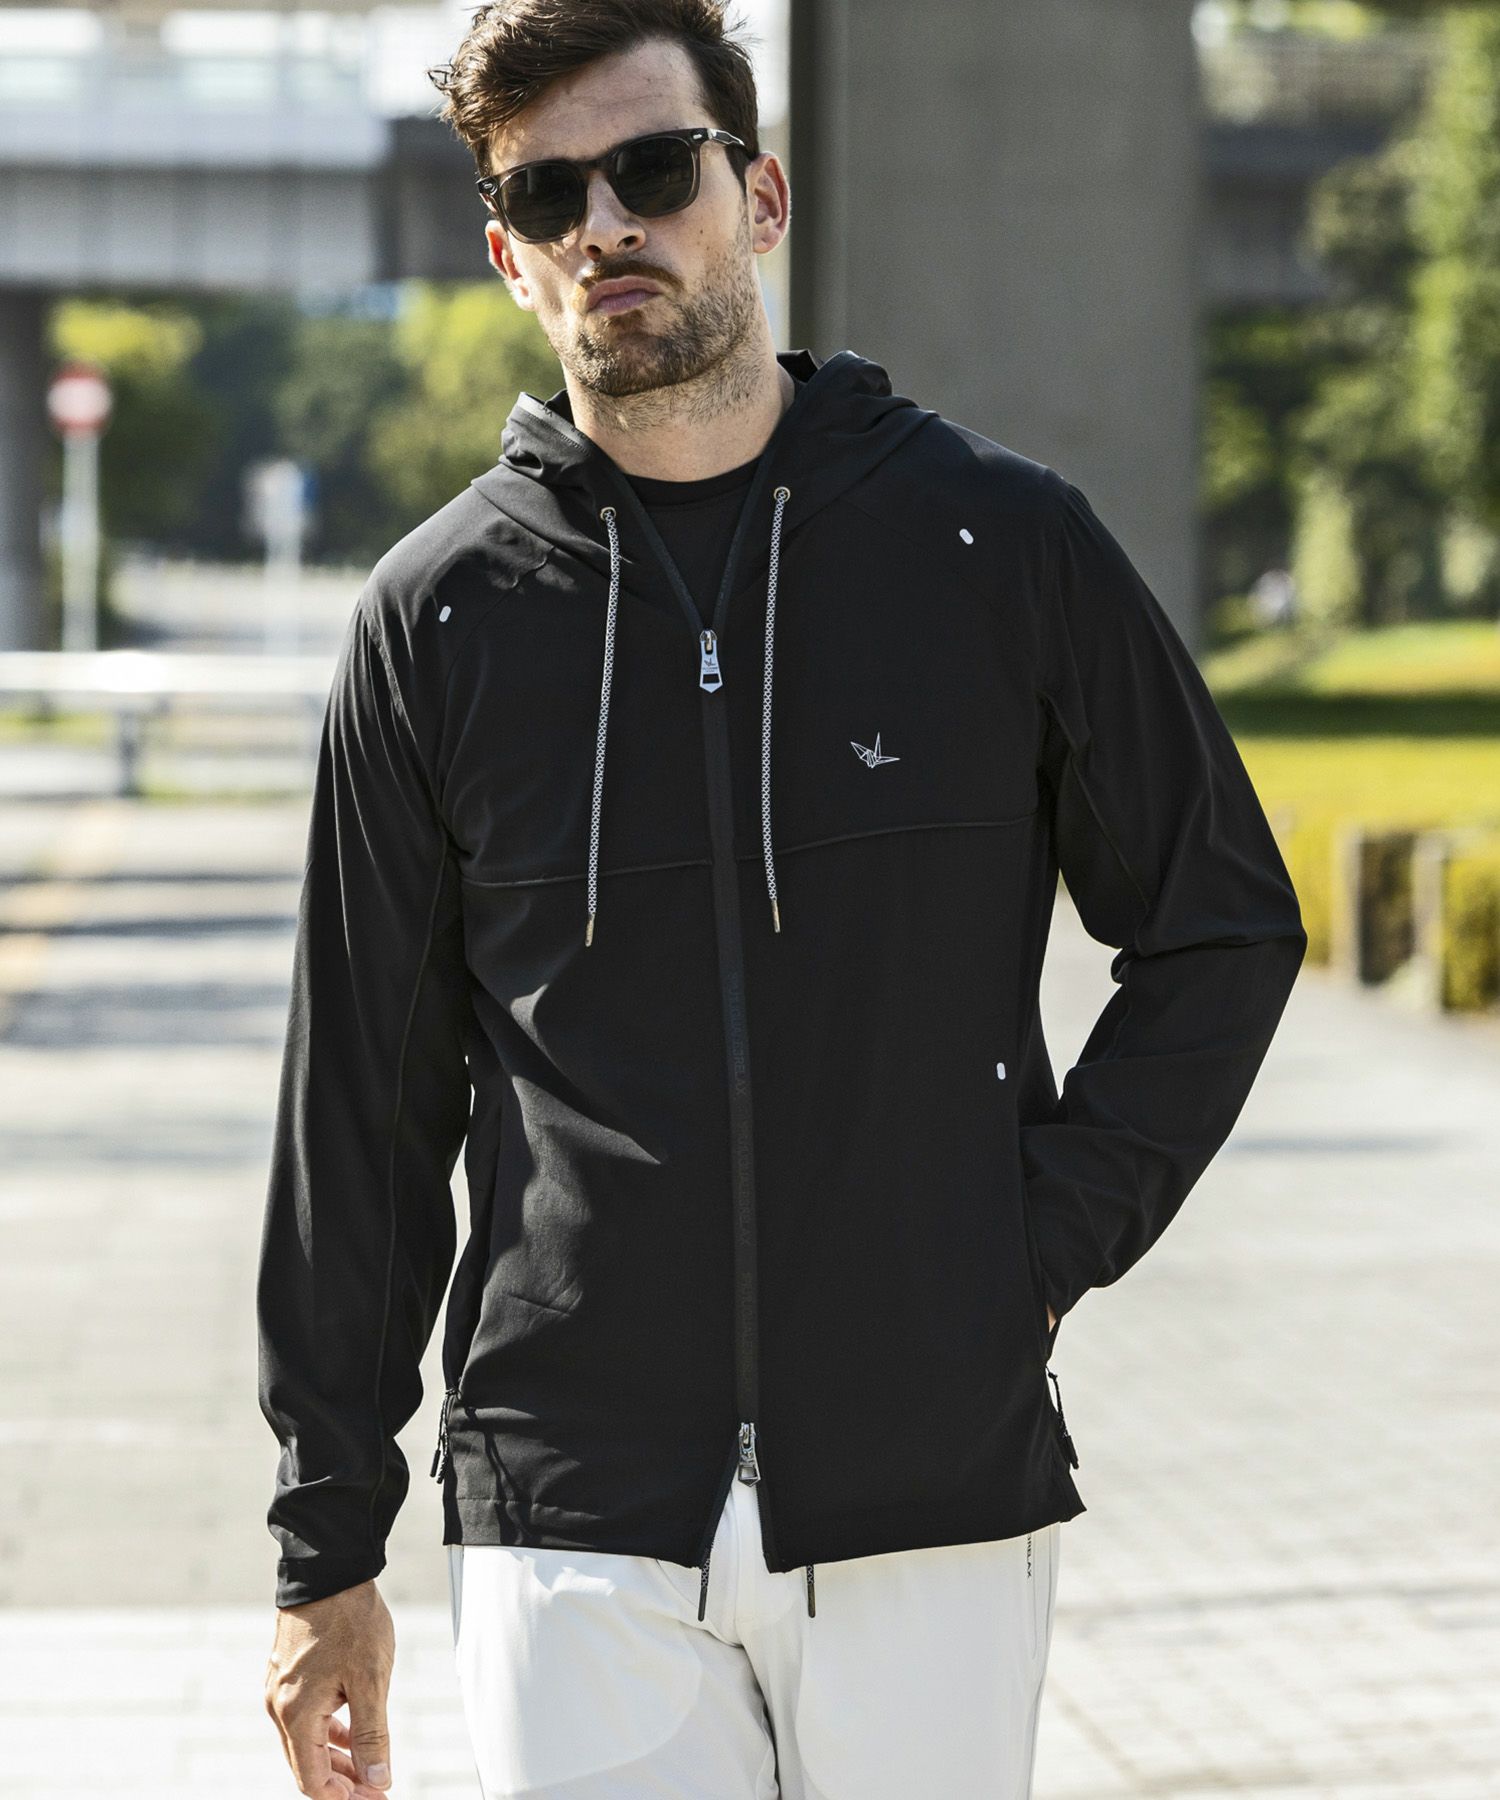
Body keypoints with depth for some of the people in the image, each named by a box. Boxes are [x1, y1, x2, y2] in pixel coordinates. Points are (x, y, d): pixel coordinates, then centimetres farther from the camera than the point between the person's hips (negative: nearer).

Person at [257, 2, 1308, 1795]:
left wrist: (1052, 1240, -1)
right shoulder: (439, 617, 4)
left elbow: (1224, 924, 12)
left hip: (939, 1508, 0)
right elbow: (362, 1095, 8)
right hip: (574, 1518, 0)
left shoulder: (1001, 542, 2)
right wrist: (326, 1550, 6)